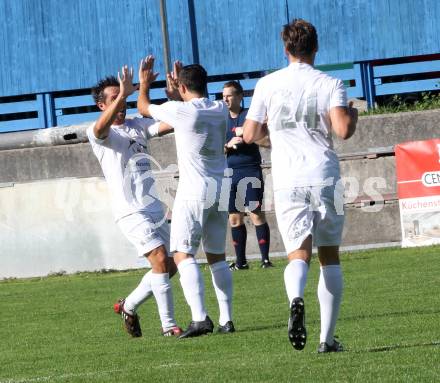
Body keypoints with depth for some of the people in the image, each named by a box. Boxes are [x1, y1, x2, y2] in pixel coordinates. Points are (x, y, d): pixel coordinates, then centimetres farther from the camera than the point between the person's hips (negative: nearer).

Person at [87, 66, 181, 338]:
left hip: (154, 208, 7)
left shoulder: (138, 126, 16)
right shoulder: (98, 134, -3)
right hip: (131, 212, -7)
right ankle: (169, 325, -14)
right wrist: (123, 94, -38)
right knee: (160, 259, -19)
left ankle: (129, 307, 28)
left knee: (170, 267, 10)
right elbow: (101, 128, -29)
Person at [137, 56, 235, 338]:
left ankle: (200, 318, -20)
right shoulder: (221, 110, 6)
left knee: (184, 255, -6)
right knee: (217, 256, 13)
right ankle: (227, 319, 9)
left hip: (193, 192, -6)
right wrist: (178, 93, 38)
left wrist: (145, 83, 25)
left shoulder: (180, 110, -10)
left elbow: (144, 107, 8)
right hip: (221, 189, 6)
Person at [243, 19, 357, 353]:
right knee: (330, 256, 11)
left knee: (298, 254, -2)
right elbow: (343, 130, -13)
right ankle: (327, 338, 8)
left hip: (288, 182, 0)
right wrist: (353, 116, 9)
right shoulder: (330, 84, 1)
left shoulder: (268, 84, 6)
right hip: (325, 177, 0)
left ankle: (296, 299, -37)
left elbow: (250, 135, 9)